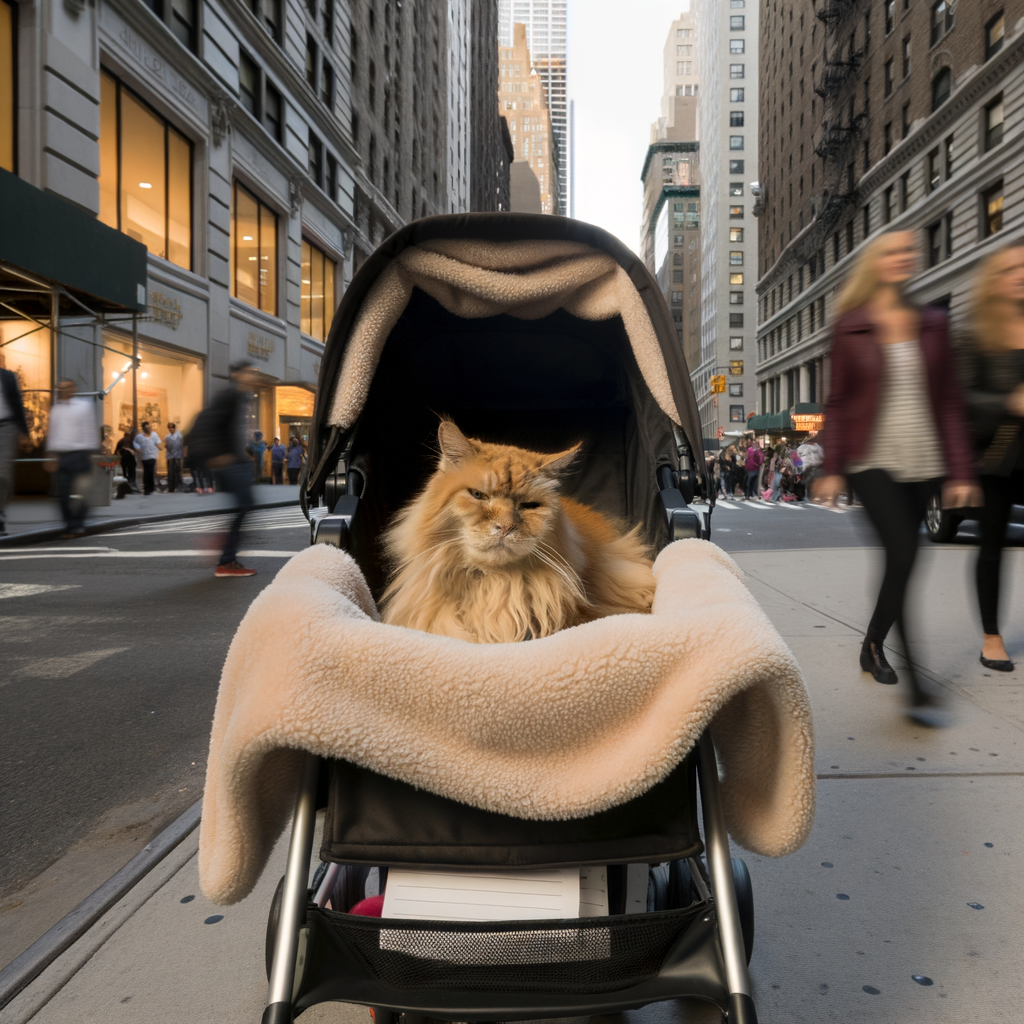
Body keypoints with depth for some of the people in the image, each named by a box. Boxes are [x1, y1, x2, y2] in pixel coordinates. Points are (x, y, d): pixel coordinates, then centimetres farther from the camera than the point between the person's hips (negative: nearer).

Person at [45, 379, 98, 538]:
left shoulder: (84, 406, 1)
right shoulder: (55, 409, 14)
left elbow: (90, 431, 0)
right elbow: (52, 433, 16)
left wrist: (89, 454, -5)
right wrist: (51, 456, 9)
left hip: (78, 453, -5)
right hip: (60, 455, 5)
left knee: (77, 493, -9)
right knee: (62, 494, 3)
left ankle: (78, 526, -1)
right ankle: (70, 525, 9)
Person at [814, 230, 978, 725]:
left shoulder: (932, 323, 9)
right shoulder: (851, 327, 1)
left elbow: (948, 401, 8)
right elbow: (837, 402, 1)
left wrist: (959, 471, 2)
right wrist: (832, 469, -6)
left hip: (922, 463, 4)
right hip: (872, 461, -4)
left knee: (902, 561, 8)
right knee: (902, 555, -16)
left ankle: (873, 646, 31)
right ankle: (917, 686, -11)